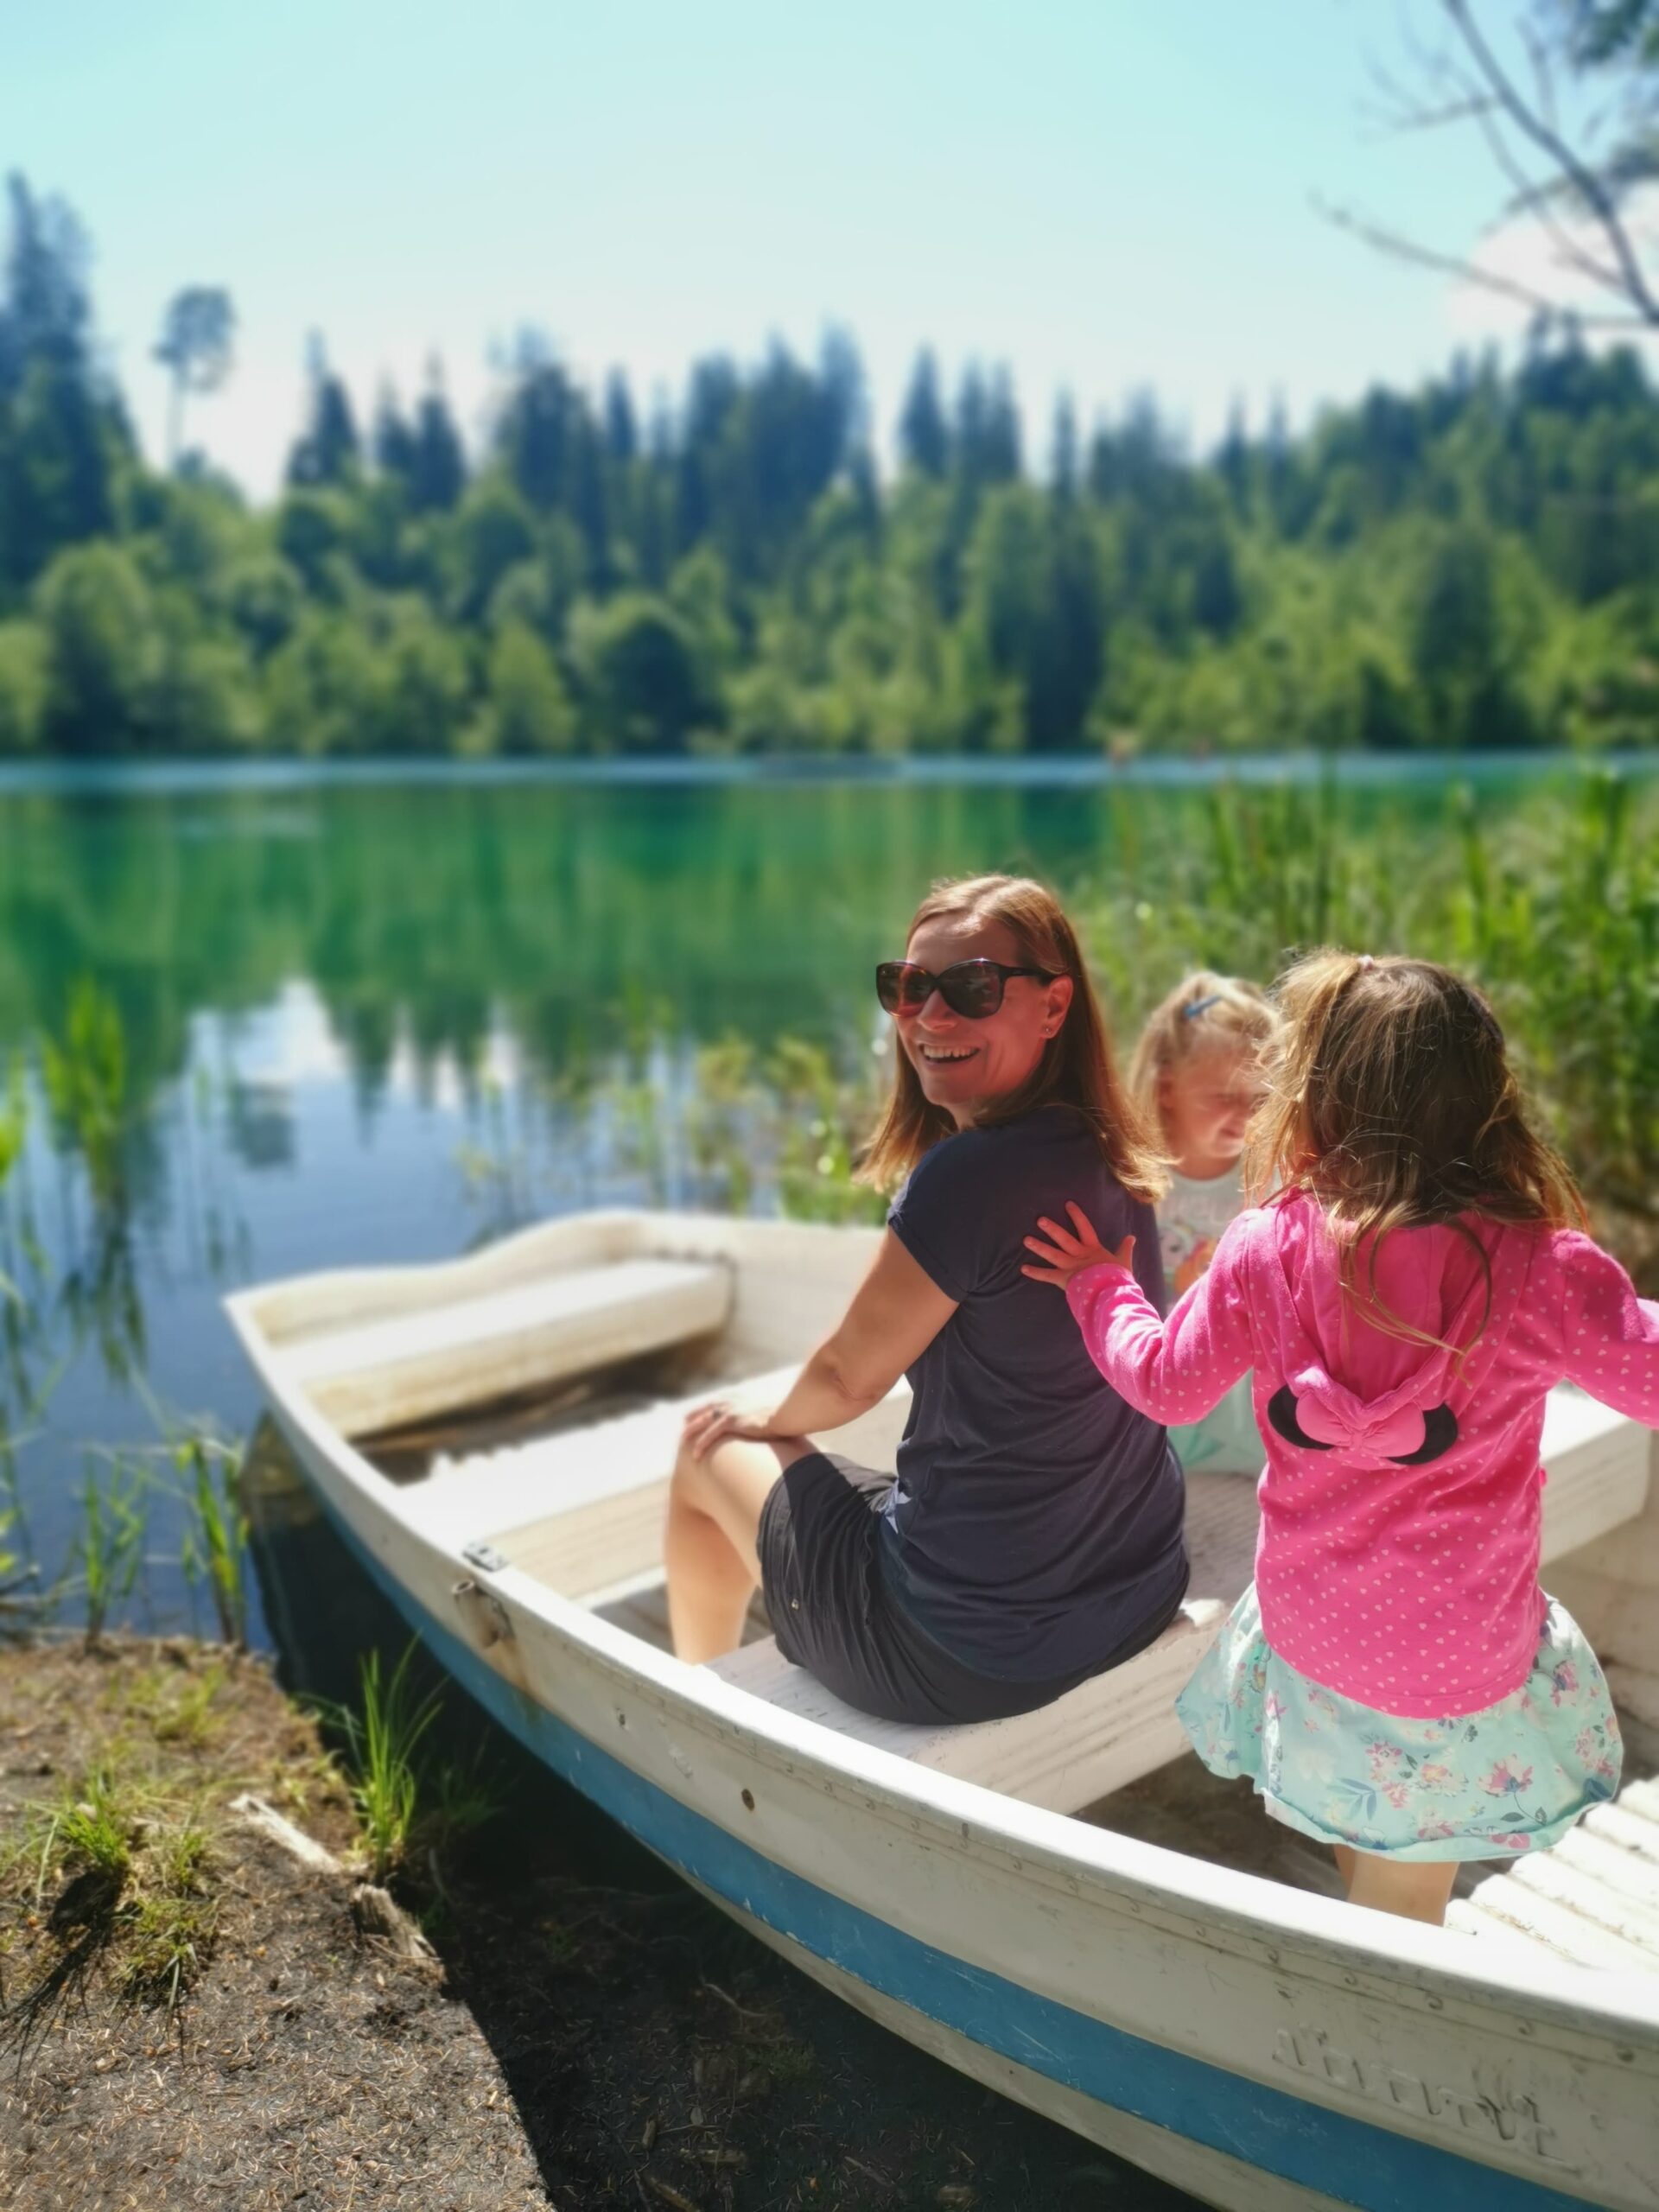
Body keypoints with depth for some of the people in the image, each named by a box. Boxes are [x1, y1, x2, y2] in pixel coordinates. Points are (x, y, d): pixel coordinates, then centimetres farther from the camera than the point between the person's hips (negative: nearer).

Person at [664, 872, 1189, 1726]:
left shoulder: (969, 1176, -26)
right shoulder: (1109, 1159, -2)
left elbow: (849, 1376, -11)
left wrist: (770, 1425, 9)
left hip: (970, 1656, -7)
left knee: (709, 1453, 17)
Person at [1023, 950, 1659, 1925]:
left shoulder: (1267, 1249, -15)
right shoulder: (1539, 1265, -23)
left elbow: (1165, 1383, -3)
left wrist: (1100, 1284, 14)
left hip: (1309, 1633, 2)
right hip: (1459, 1657, -2)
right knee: (1404, 1909, 19)